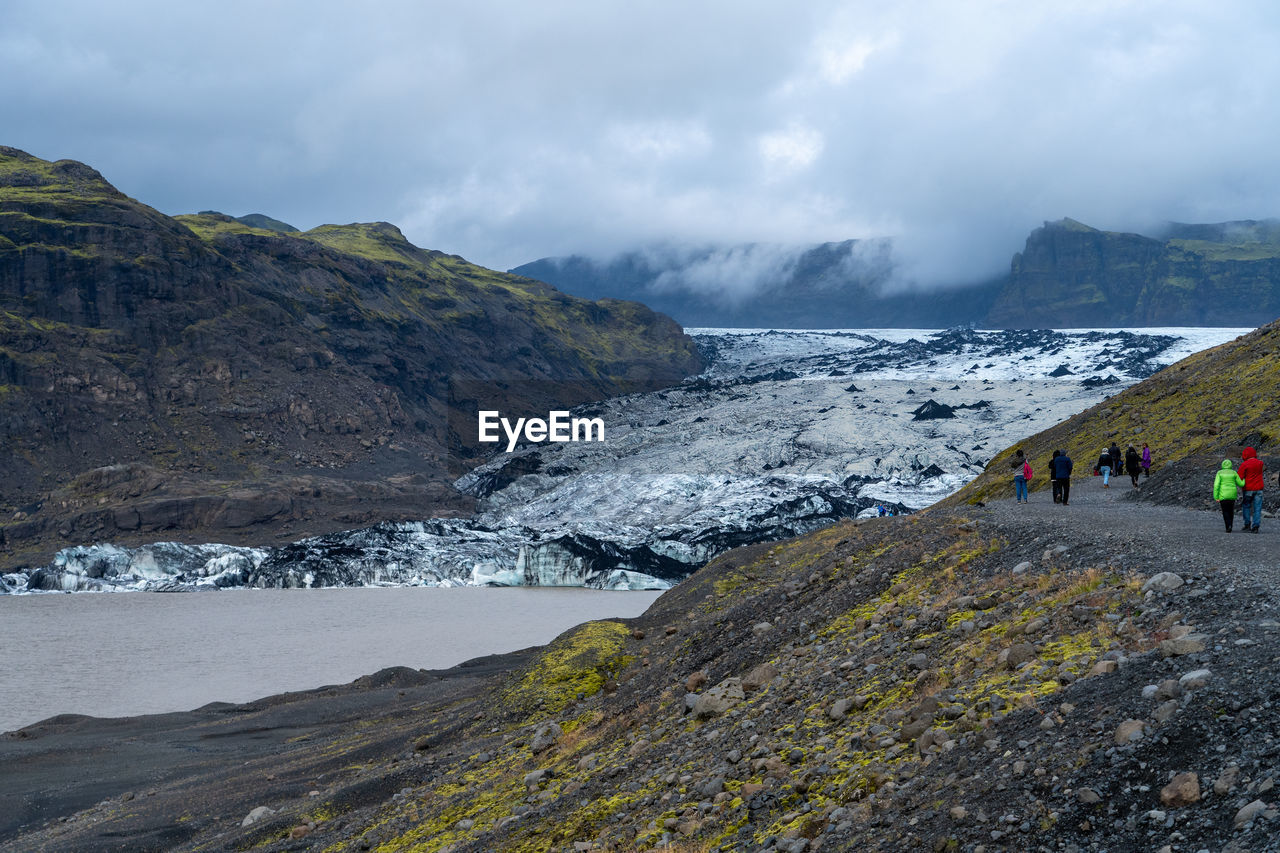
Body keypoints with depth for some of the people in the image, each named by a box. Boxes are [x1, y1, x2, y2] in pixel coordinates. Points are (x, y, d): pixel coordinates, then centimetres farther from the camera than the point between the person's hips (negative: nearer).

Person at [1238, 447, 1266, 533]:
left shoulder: (1244, 464, -10)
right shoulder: (1260, 463, 3)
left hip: (1248, 489, -3)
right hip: (1258, 489, 3)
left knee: (1246, 506, 14)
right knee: (1257, 509, 2)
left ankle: (1248, 525, 12)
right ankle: (1255, 527, -4)